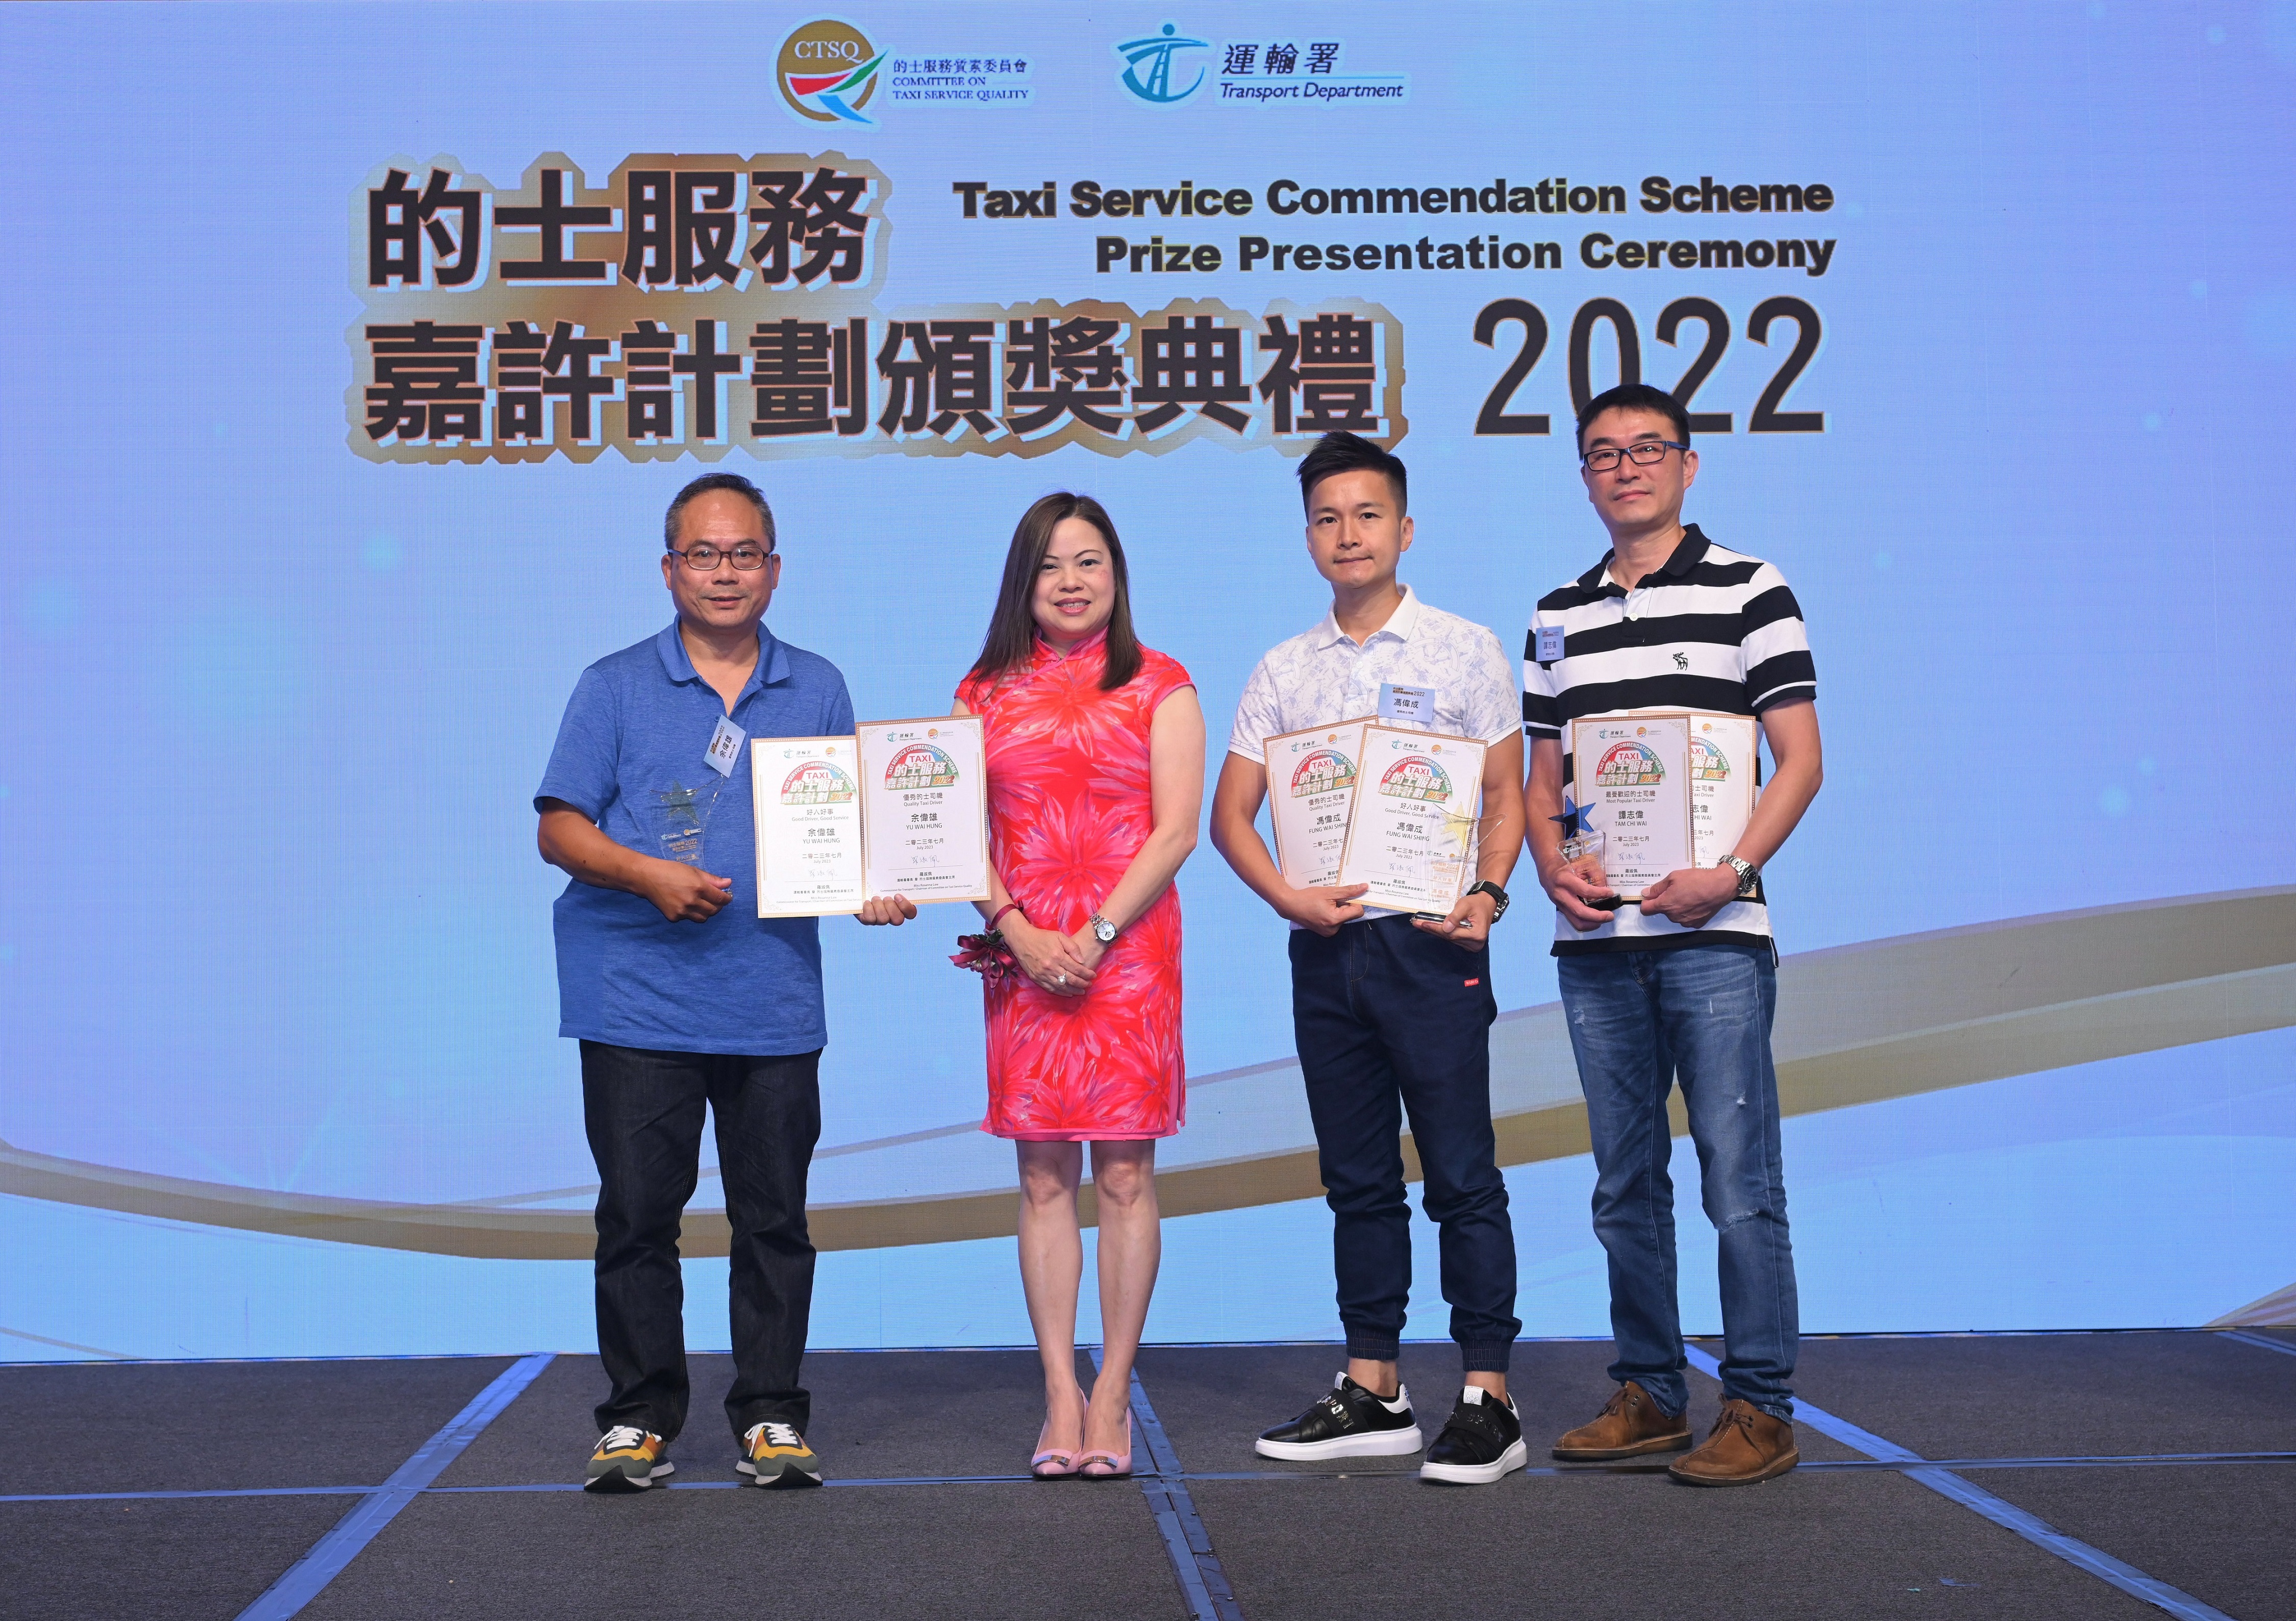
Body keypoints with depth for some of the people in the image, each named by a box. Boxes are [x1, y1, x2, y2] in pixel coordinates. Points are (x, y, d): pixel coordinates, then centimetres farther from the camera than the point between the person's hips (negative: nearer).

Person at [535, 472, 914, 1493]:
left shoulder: (816, 690, 13)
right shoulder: (614, 688, 6)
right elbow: (560, 828, 1)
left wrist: (873, 890, -7)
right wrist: (649, 874, -15)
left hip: (774, 997, 2)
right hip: (638, 996, -1)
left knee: (774, 1215, 5)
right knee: (636, 1210, 3)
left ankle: (770, 1416, 15)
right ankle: (641, 1416, 14)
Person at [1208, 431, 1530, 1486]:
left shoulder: (1464, 650, 4)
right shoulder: (1283, 672, 12)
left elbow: (1505, 795, 2)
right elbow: (1228, 814, 10)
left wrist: (1487, 893, -16)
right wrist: (1288, 897, -8)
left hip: (1429, 942, -4)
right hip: (1324, 950, 4)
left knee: (1461, 1175, -4)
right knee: (1357, 1179, 10)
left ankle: (1488, 1398, 0)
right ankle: (1372, 1390, 18)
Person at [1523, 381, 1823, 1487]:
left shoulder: (1749, 590, 1)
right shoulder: (1557, 619, 15)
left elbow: (1801, 760, -3)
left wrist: (1730, 874, -15)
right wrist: (1553, 870, -1)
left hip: (1713, 936, -5)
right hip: (1594, 941, 5)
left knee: (1739, 1181, -4)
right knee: (1626, 1186, 10)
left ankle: (1760, 1409, 4)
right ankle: (1648, 1395, 20)